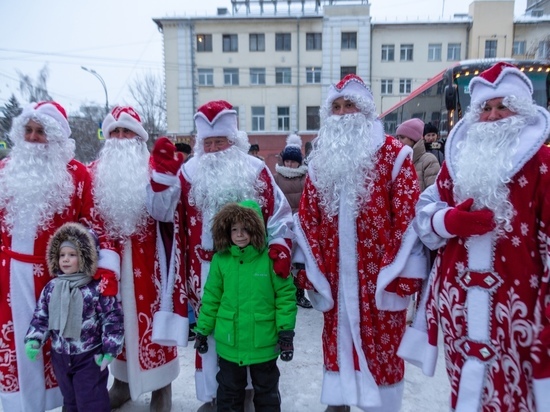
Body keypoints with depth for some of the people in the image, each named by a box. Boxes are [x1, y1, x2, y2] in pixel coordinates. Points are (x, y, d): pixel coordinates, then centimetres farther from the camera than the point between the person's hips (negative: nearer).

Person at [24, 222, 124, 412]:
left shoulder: (97, 288, -16)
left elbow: (112, 318, -14)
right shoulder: (51, 288, 0)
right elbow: (40, 317, 8)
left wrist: (110, 350, -13)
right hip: (60, 357, 5)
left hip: (90, 357, -5)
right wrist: (34, 340, -5)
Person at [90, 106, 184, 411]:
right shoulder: (96, 170, 8)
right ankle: (122, 381, 33)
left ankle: (161, 387, 19)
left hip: (147, 257, -3)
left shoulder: (152, 167, 0)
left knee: (152, 314, 3)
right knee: (117, 317, 14)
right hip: (111, 256, 3)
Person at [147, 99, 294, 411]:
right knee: (209, 329, 12)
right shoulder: (190, 171, 4)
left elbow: (279, 214, 2)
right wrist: (163, 172, -11)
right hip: (206, 269, 1)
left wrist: (280, 246, -11)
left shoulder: (256, 170, 2)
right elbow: (163, 211, 0)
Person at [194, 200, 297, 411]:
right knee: (229, 391, 21)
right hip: (228, 342, 2)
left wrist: (286, 331, -11)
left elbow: (285, 295, -10)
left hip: (263, 342, -2)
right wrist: (203, 330, 6)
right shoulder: (220, 259, -5)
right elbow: (211, 298, 2)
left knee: (266, 391, 20)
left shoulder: (270, 258, -14)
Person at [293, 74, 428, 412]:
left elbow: (409, 215, -10)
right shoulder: (321, 158, 9)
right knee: (337, 337, 17)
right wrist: (314, 269, 3)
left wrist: (402, 273, -13)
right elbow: (307, 217, 8)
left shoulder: (393, 153, -4)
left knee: (381, 342, 9)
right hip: (335, 273, 4)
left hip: (379, 274, -4)